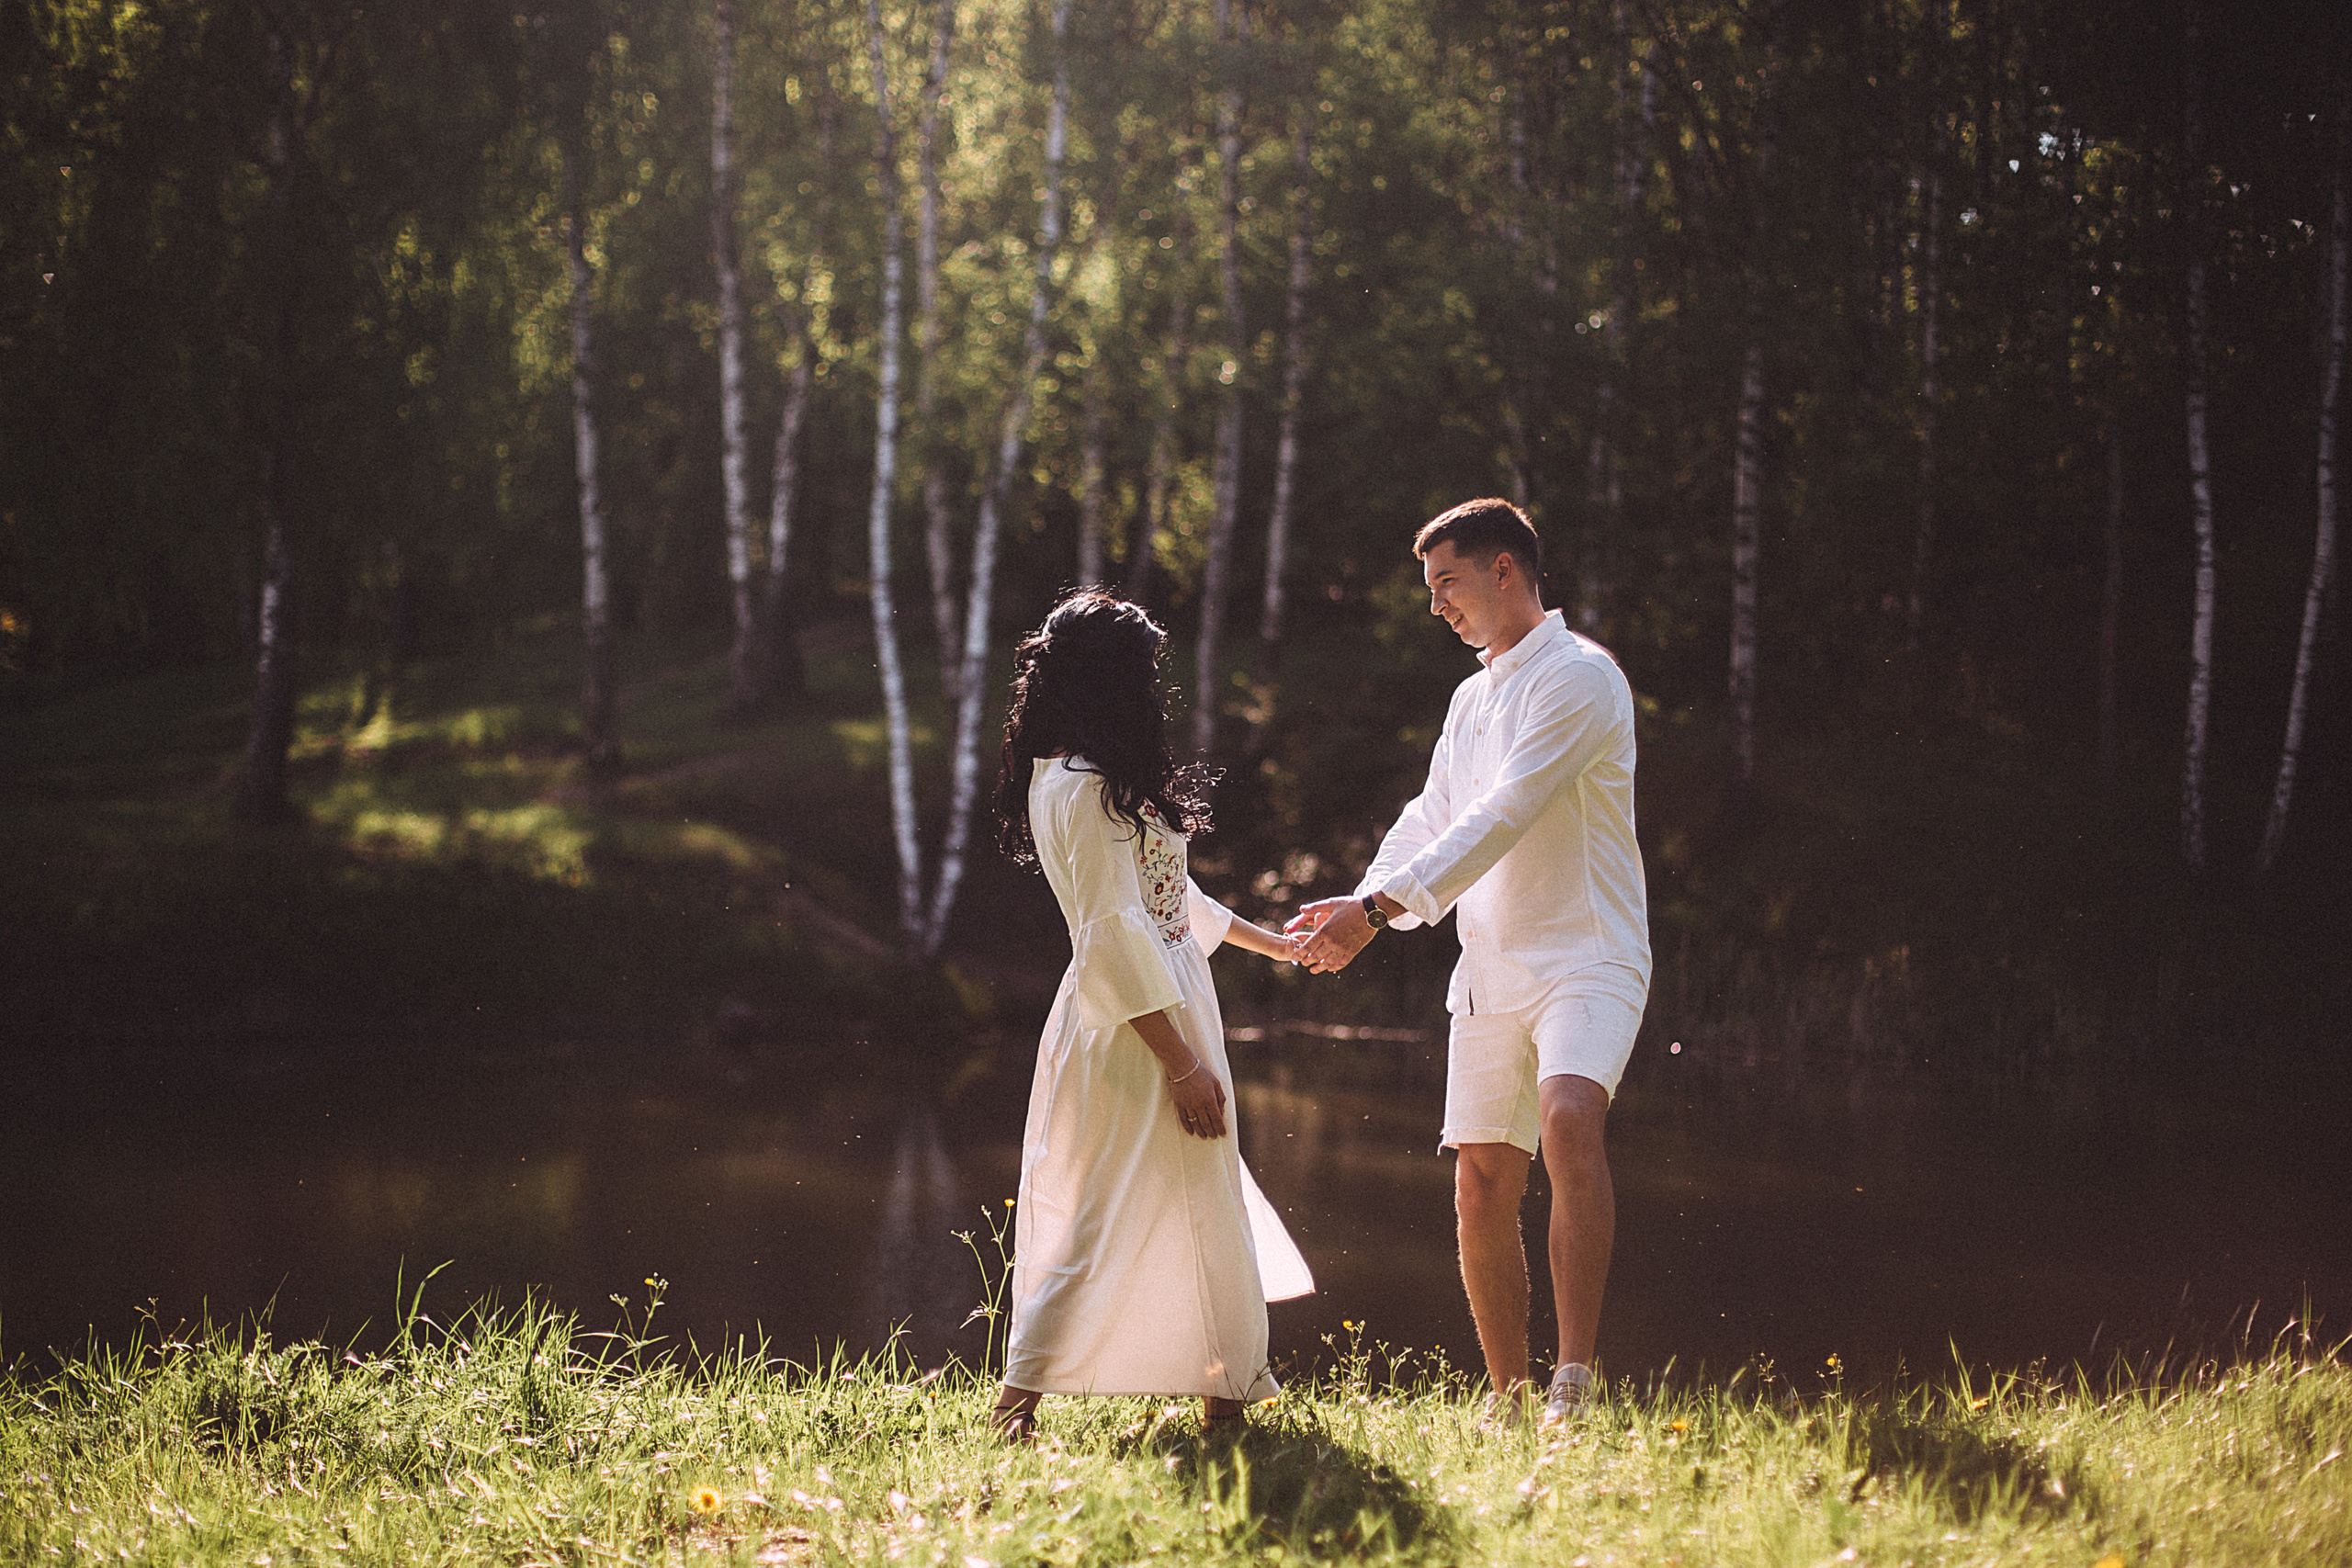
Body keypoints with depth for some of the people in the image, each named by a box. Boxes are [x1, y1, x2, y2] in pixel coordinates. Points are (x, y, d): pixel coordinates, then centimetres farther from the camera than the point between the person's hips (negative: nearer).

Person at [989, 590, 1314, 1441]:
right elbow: (1114, 939, -21)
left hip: (1138, 1014, 10)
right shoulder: (1088, 789, -18)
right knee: (1112, 1219, -5)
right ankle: (1020, 1395, 0)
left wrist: (1272, 942, 35)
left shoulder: (1064, 778, 13)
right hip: (1141, 1027, -10)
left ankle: (1226, 1396, 22)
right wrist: (1184, 1066, -20)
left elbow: (1166, 895, 25)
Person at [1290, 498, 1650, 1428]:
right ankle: (1507, 1397, 15)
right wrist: (1355, 909, -3)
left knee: (1568, 1119, -31)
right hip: (1490, 969, 8)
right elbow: (1431, 819, 15)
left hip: (1587, 957, -8)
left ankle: (1575, 1381, -32)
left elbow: (1502, 817, -19)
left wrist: (1382, 905, -24)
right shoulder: (1471, 697, 19)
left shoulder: (1578, 676, -10)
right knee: (1480, 1186, 4)